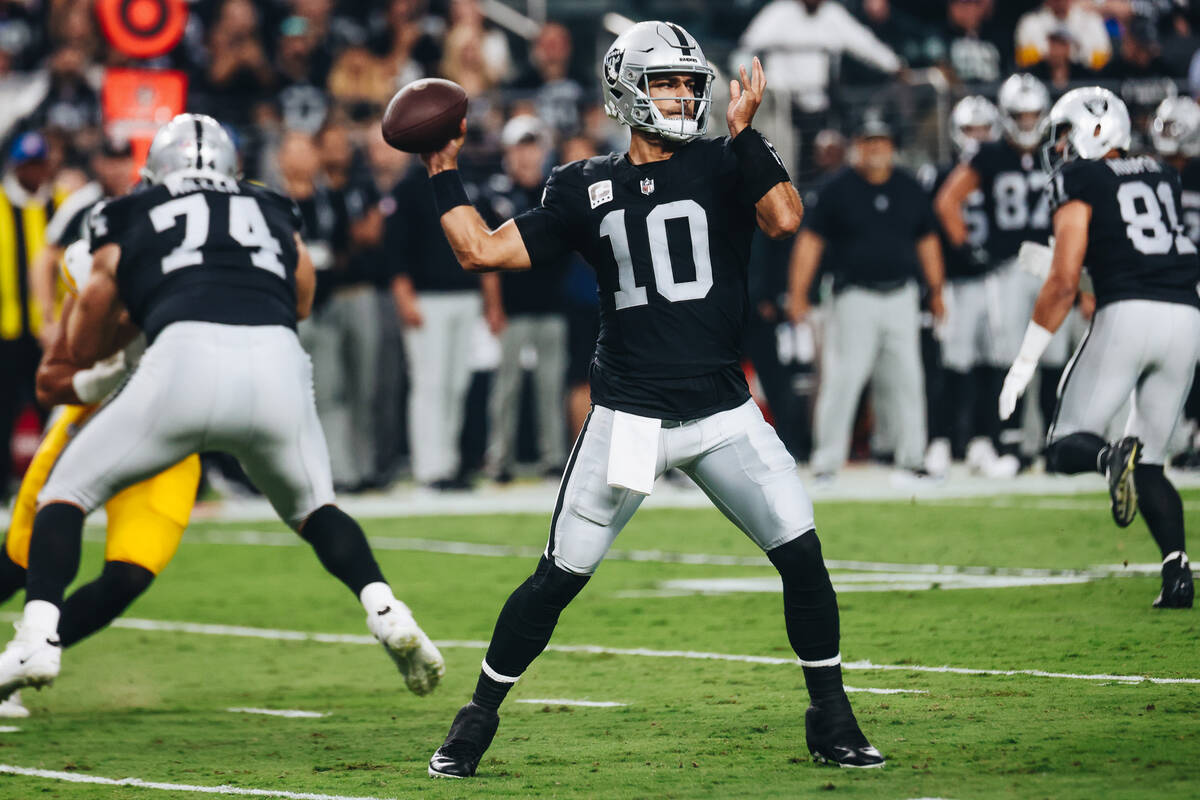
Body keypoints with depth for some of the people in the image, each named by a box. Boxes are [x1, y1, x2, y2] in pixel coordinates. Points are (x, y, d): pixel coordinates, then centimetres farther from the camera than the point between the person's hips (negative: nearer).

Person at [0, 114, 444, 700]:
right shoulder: (278, 219, 30)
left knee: (67, 491, 17)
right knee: (311, 508, 28)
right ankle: (386, 612, 6)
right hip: (277, 363, 2)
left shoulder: (130, 225, 25)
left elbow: (83, 348, 34)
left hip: (187, 359, -2)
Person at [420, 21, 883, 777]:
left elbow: (785, 217, -17)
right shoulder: (586, 189, 5)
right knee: (559, 577, 0)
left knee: (802, 552, -8)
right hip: (628, 417, 0)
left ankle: (831, 718, 7)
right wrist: (445, 173, 3)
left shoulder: (722, 165, 2)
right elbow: (482, 250, 6)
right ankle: (477, 720, 14)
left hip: (724, 414, 0)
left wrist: (744, 130, -19)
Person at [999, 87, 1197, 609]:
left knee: (1066, 448, 4)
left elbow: (1064, 281, -4)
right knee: (1149, 464, 15)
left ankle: (1111, 456, -32)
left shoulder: (1081, 180, 4)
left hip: (1128, 312, -5)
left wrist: (1024, 361, 0)